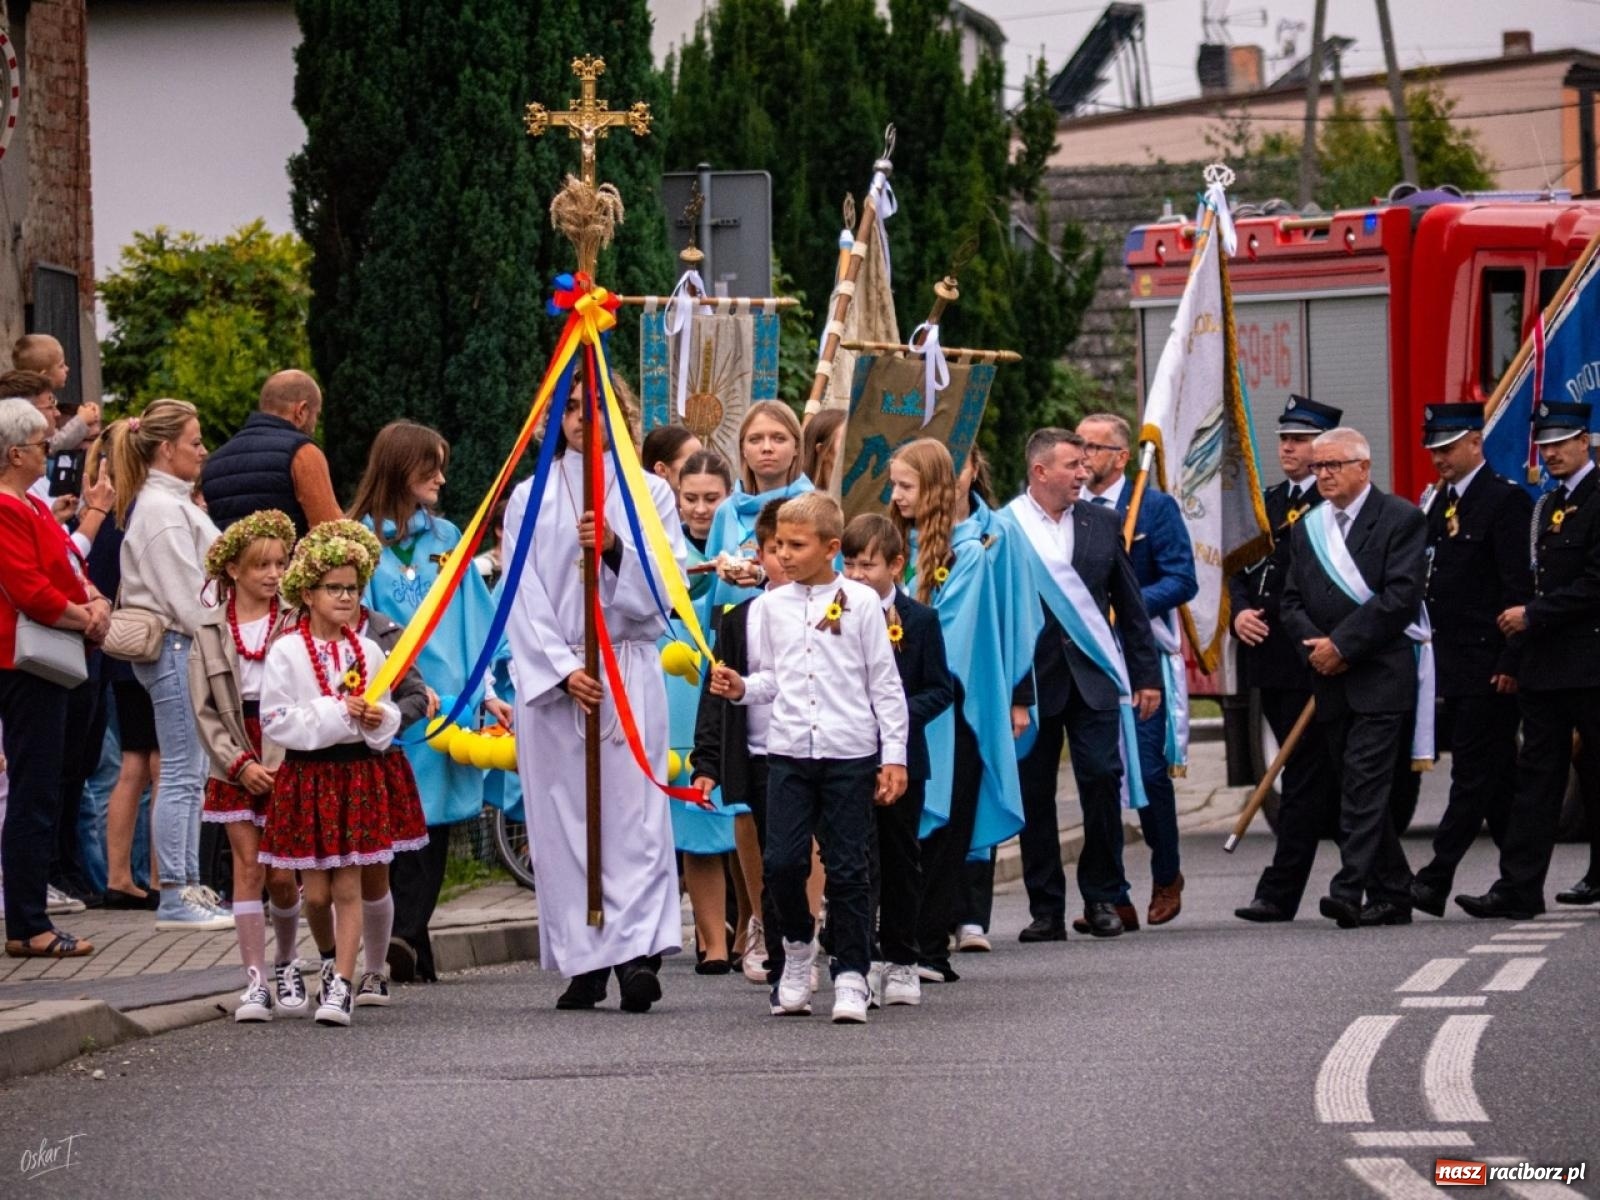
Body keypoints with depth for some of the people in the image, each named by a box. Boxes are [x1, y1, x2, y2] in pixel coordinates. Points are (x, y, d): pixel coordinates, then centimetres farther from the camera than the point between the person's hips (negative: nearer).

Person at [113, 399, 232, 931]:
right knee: (181, 776, -7)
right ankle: (175, 898, -6)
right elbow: (185, 595, -19)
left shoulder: (174, 502, 16)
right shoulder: (161, 509, -15)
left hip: (187, 649, 10)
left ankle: (189, 886, 17)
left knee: (191, 775, 12)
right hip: (176, 648, -10)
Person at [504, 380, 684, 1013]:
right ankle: (584, 964, 2)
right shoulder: (531, 498, 10)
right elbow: (524, 597, 3)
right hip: (551, 673, 1)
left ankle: (639, 952, -21)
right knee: (562, 819, -1)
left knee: (635, 816, -12)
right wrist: (564, 670, -9)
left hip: (631, 671, -1)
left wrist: (615, 548, -14)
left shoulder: (649, 492, 9)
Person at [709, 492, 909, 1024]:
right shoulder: (769, 607, 8)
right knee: (782, 861, -5)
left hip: (851, 753, -2)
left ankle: (851, 975, 6)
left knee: (847, 869, -1)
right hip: (789, 750, 3)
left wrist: (894, 756, -2)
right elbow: (771, 679, 15)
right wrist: (742, 688, -8)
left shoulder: (860, 602, -1)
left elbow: (885, 682, 1)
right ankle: (798, 947, 20)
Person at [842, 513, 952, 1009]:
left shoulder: (919, 620, 0)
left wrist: (903, 713, -16)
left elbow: (940, 689, 0)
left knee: (901, 859, 9)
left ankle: (900, 960, 18)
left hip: (901, 758, 0)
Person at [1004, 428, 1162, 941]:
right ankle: (1046, 908, 10)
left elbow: (1129, 605, 14)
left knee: (1103, 780, -4)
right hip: (1031, 682, -2)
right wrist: (1008, 695, -9)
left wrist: (1146, 674, 11)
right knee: (1034, 793, 2)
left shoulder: (1103, 523, 9)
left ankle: (1103, 898, 8)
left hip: (1094, 677, 2)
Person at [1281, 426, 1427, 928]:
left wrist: (1342, 644, -16)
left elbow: (1401, 596, -14)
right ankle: (1392, 893, 17)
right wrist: (1314, 644, -6)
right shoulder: (1308, 527, 15)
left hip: (1380, 676, -7)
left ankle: (1350, 891, -21)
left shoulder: (1400, 519, -4)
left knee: (1364, 785, -14)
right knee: (1360, 789, 9)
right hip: (1330, 680, 7)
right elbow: (1292, 602, 14)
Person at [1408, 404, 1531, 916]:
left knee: (1474, 772, -8)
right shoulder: (1439, 503, 15)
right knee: (1496, 776, 12)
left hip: (1489, 666, -8)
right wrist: (1435, 657, 11)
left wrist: (1509, 663, -18)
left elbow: (1519, 587, -13)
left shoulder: (1505, 500, -9)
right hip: (1454, 663, 8)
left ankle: (1436, 879, -12)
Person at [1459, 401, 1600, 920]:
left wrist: (1533, 616, -14)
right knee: (1537, 772, 5)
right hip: (1544, 663, 8)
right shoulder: (1548, 505, 18)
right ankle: (1518, 889, 4)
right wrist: (1518, 655, 11)